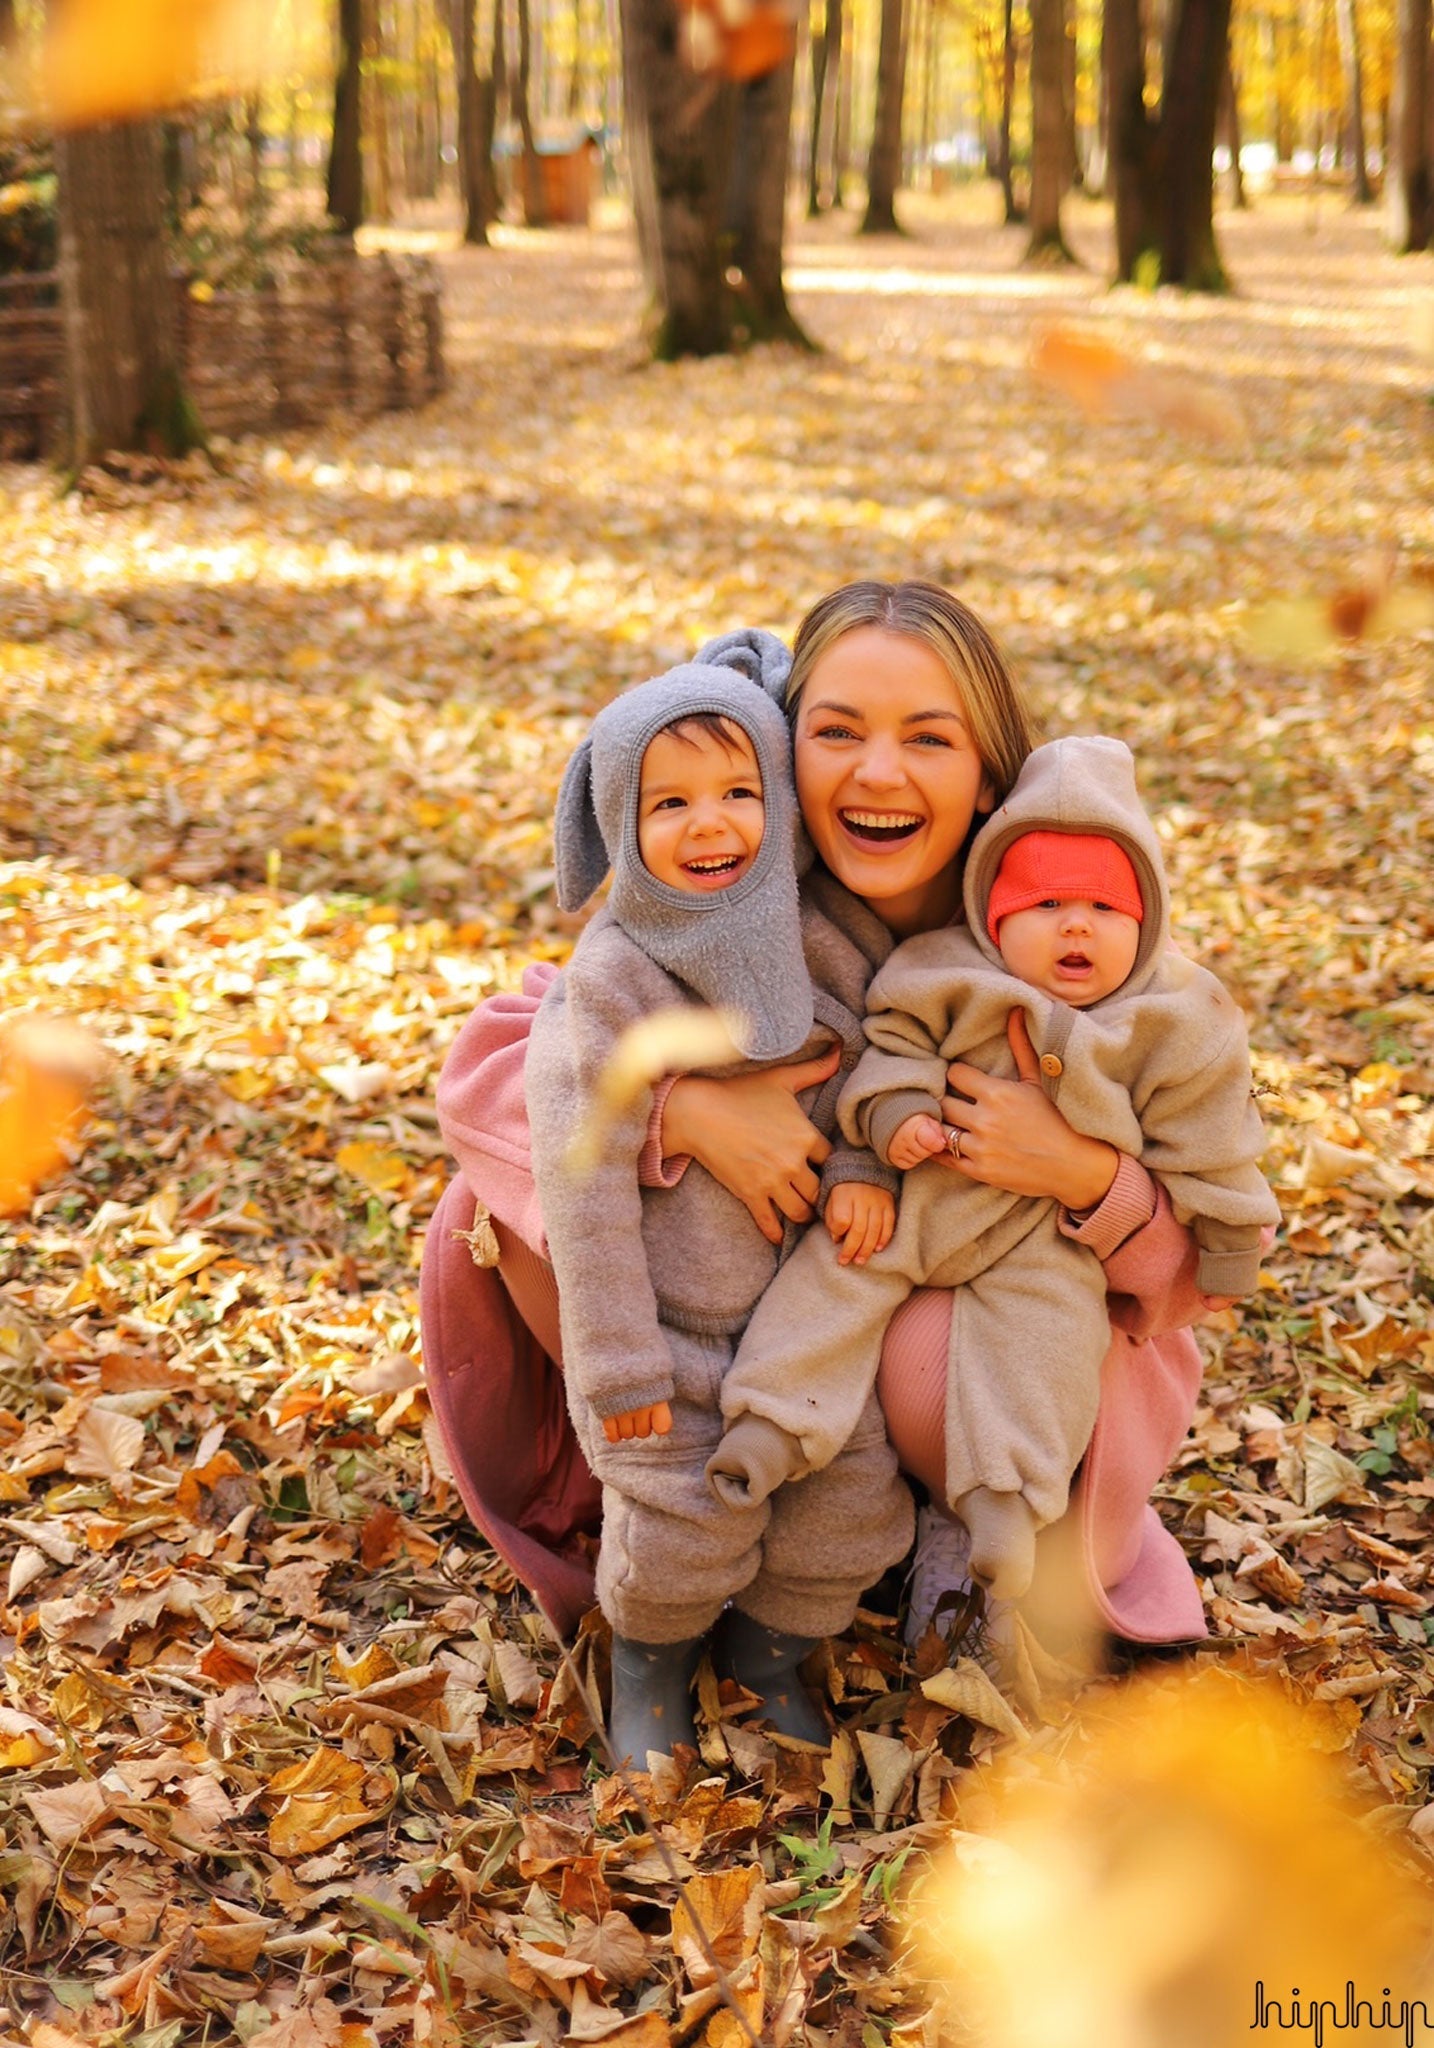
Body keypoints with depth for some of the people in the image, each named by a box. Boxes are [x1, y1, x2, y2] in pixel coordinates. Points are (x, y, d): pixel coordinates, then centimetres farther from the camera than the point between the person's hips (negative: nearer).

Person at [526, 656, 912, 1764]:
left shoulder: (818, 944, -5)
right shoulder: (613, 977, -19)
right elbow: (586, 1176, -17)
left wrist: (865, 1165, -12)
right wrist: (620, 1366, -16)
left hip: (808, 1295, 5)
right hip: (674, 1310, -4)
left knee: (854, 1487, 6)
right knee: (687, 1520, -3)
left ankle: (771, 1637, 34)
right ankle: (652, 1652, 31)